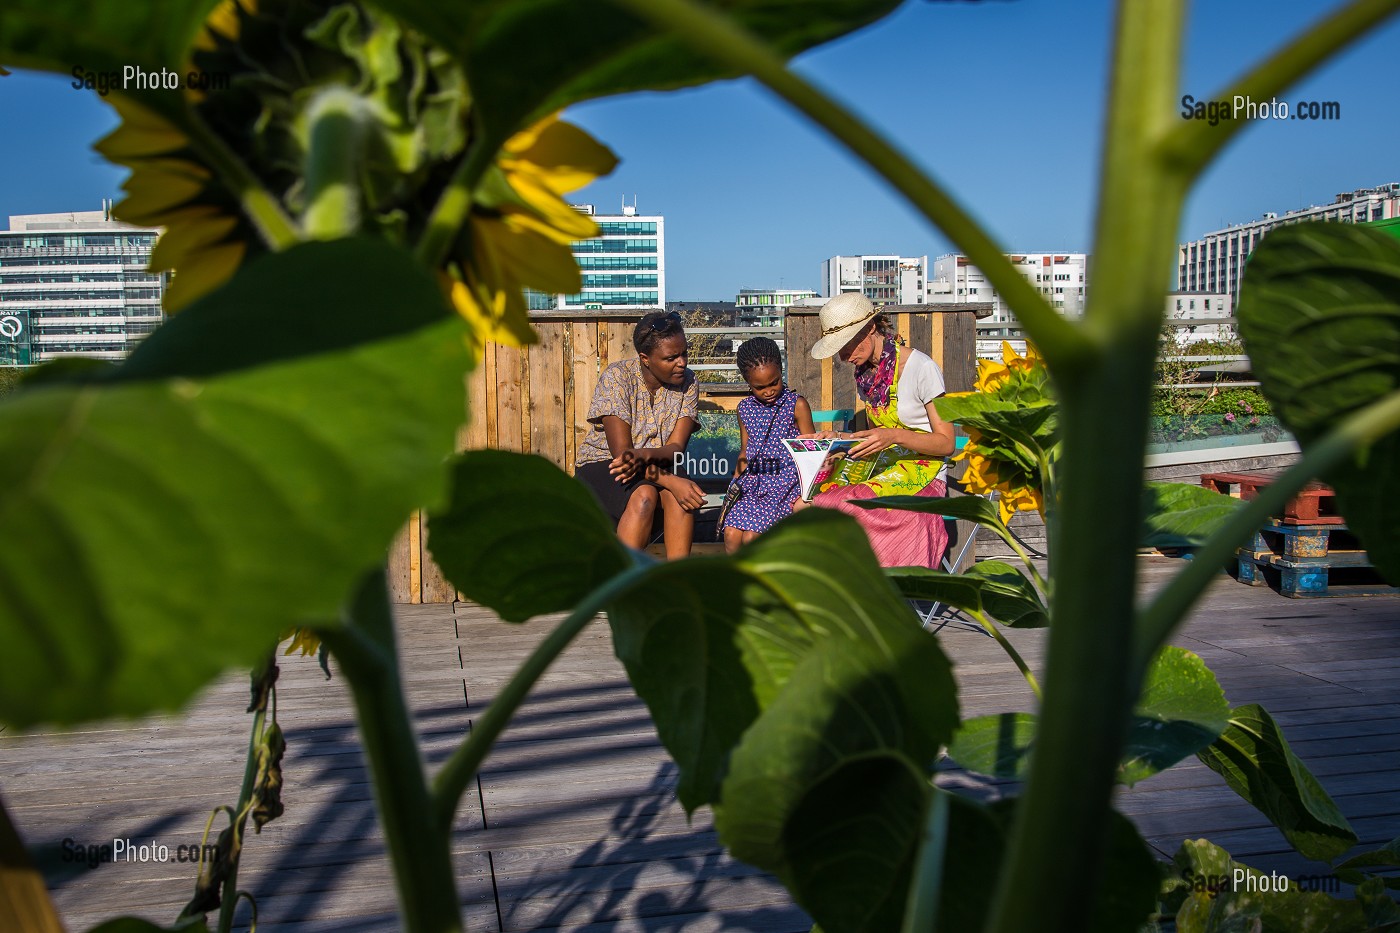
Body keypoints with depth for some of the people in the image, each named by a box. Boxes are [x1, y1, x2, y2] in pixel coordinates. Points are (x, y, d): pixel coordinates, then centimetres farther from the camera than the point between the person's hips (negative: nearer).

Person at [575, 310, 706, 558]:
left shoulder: (688, 383, -5)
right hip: (602, 465, -3)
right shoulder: (616, 377, -17)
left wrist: (644, 455, -35)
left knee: (680, 496, -30)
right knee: (644, 496, -34)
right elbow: (621, 452, -22)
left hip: (657, 470, 3)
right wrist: (671, 481, -35)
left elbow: (676, 448, -12)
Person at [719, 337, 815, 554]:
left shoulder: (797, 405, -3)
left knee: (750, 536, -20)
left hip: (785, 482, -4)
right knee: (731, 534, -16)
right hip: (753, 482, 4)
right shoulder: (745, 408, 10)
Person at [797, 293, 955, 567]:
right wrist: (839, 439, 1)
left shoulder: (921, 368, -11)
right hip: (881, 467, 7)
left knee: (846, 506, -32)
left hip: (921, 475, -7)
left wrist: (894, 436, -27)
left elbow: (946, 442, -11)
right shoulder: (866, 372, 11)